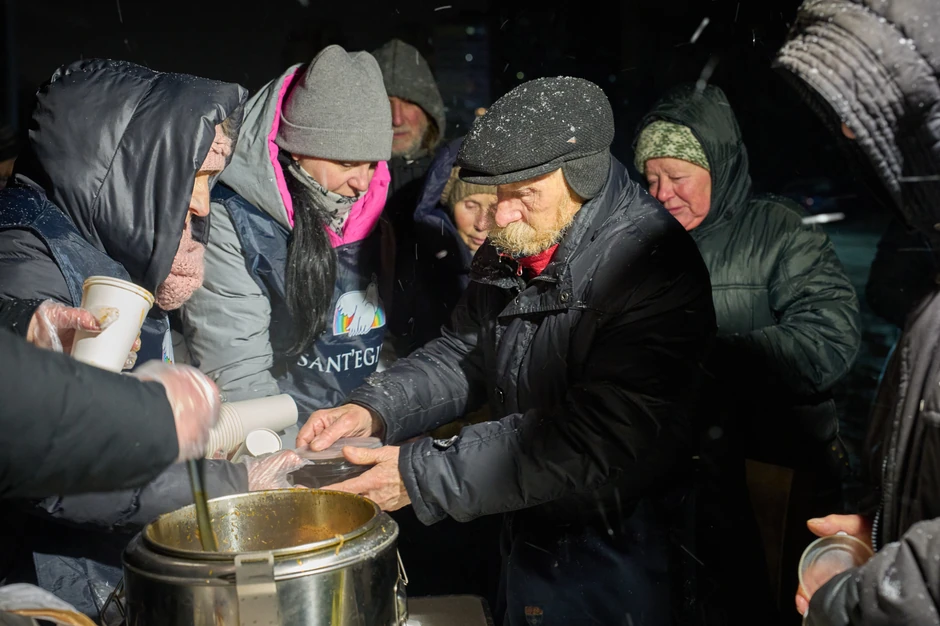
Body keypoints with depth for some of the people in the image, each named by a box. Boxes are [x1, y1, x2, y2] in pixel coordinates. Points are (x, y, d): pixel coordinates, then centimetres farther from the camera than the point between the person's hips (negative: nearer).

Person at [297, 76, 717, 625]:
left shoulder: (654, 267, -26)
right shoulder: (514, 245, 0)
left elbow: (596, 441, -31)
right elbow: (465, 354, 7)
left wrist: (420, 474, -28)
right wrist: (374, 410, -12)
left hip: (616, 556, -7)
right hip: (528, 539, 7)